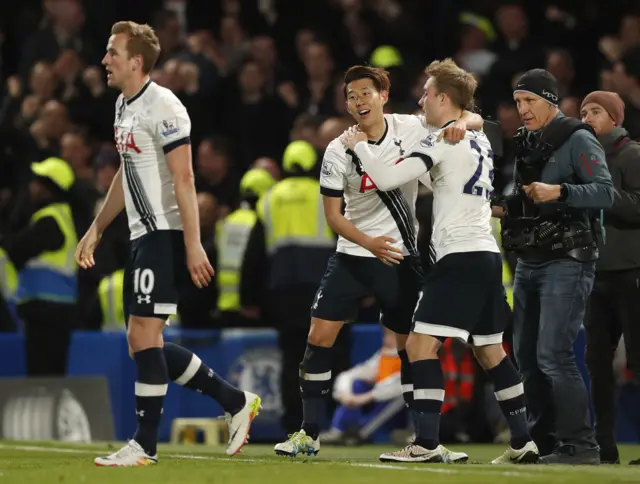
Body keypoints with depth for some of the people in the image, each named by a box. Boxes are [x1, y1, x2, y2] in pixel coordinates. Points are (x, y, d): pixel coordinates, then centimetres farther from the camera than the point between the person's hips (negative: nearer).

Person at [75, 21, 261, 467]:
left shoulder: (162, 106, -14)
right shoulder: (124, 106, 16)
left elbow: (183, 179, -18)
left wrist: (193, 246, -22)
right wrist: (96, 230, 26)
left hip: (166, 234, -10)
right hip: (143, 235, 10)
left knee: (144, 335, -10)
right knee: (142, 342, 8)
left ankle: (145, 445, -5)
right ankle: (236, 402, 17)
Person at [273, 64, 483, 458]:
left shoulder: (411, 129, -8)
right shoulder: (339, 151, -8)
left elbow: (476, 120, 1)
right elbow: (333, 214, -5)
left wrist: (462, 123, -24)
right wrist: (369, 242, -22)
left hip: (402, 256, -1)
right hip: (353, 255, 1)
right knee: (320, 336, -5)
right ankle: (309, 434, 4)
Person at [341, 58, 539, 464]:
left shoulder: (441, 140, -8)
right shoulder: (480, 140, 16)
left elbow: (387, 179, -15)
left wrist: (360, 145, 2)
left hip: (460, 255, -9)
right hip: (488, 253, 9)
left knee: (422, 344, -10)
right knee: (490, 351, 15)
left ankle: (427, 443, -18)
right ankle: (523, 441, 15)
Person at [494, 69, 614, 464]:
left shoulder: (578, 140, -9)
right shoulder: (526, 144, 16)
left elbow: (605, 192, -18)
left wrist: (559, 192, -28)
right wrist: (505, 209, 8)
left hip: (567, 262, -9)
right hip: (529, 263, 9)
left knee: (553, 354, -16)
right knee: (526, 355, 8)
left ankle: (581, 445, -12)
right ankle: (545, 442, 16)